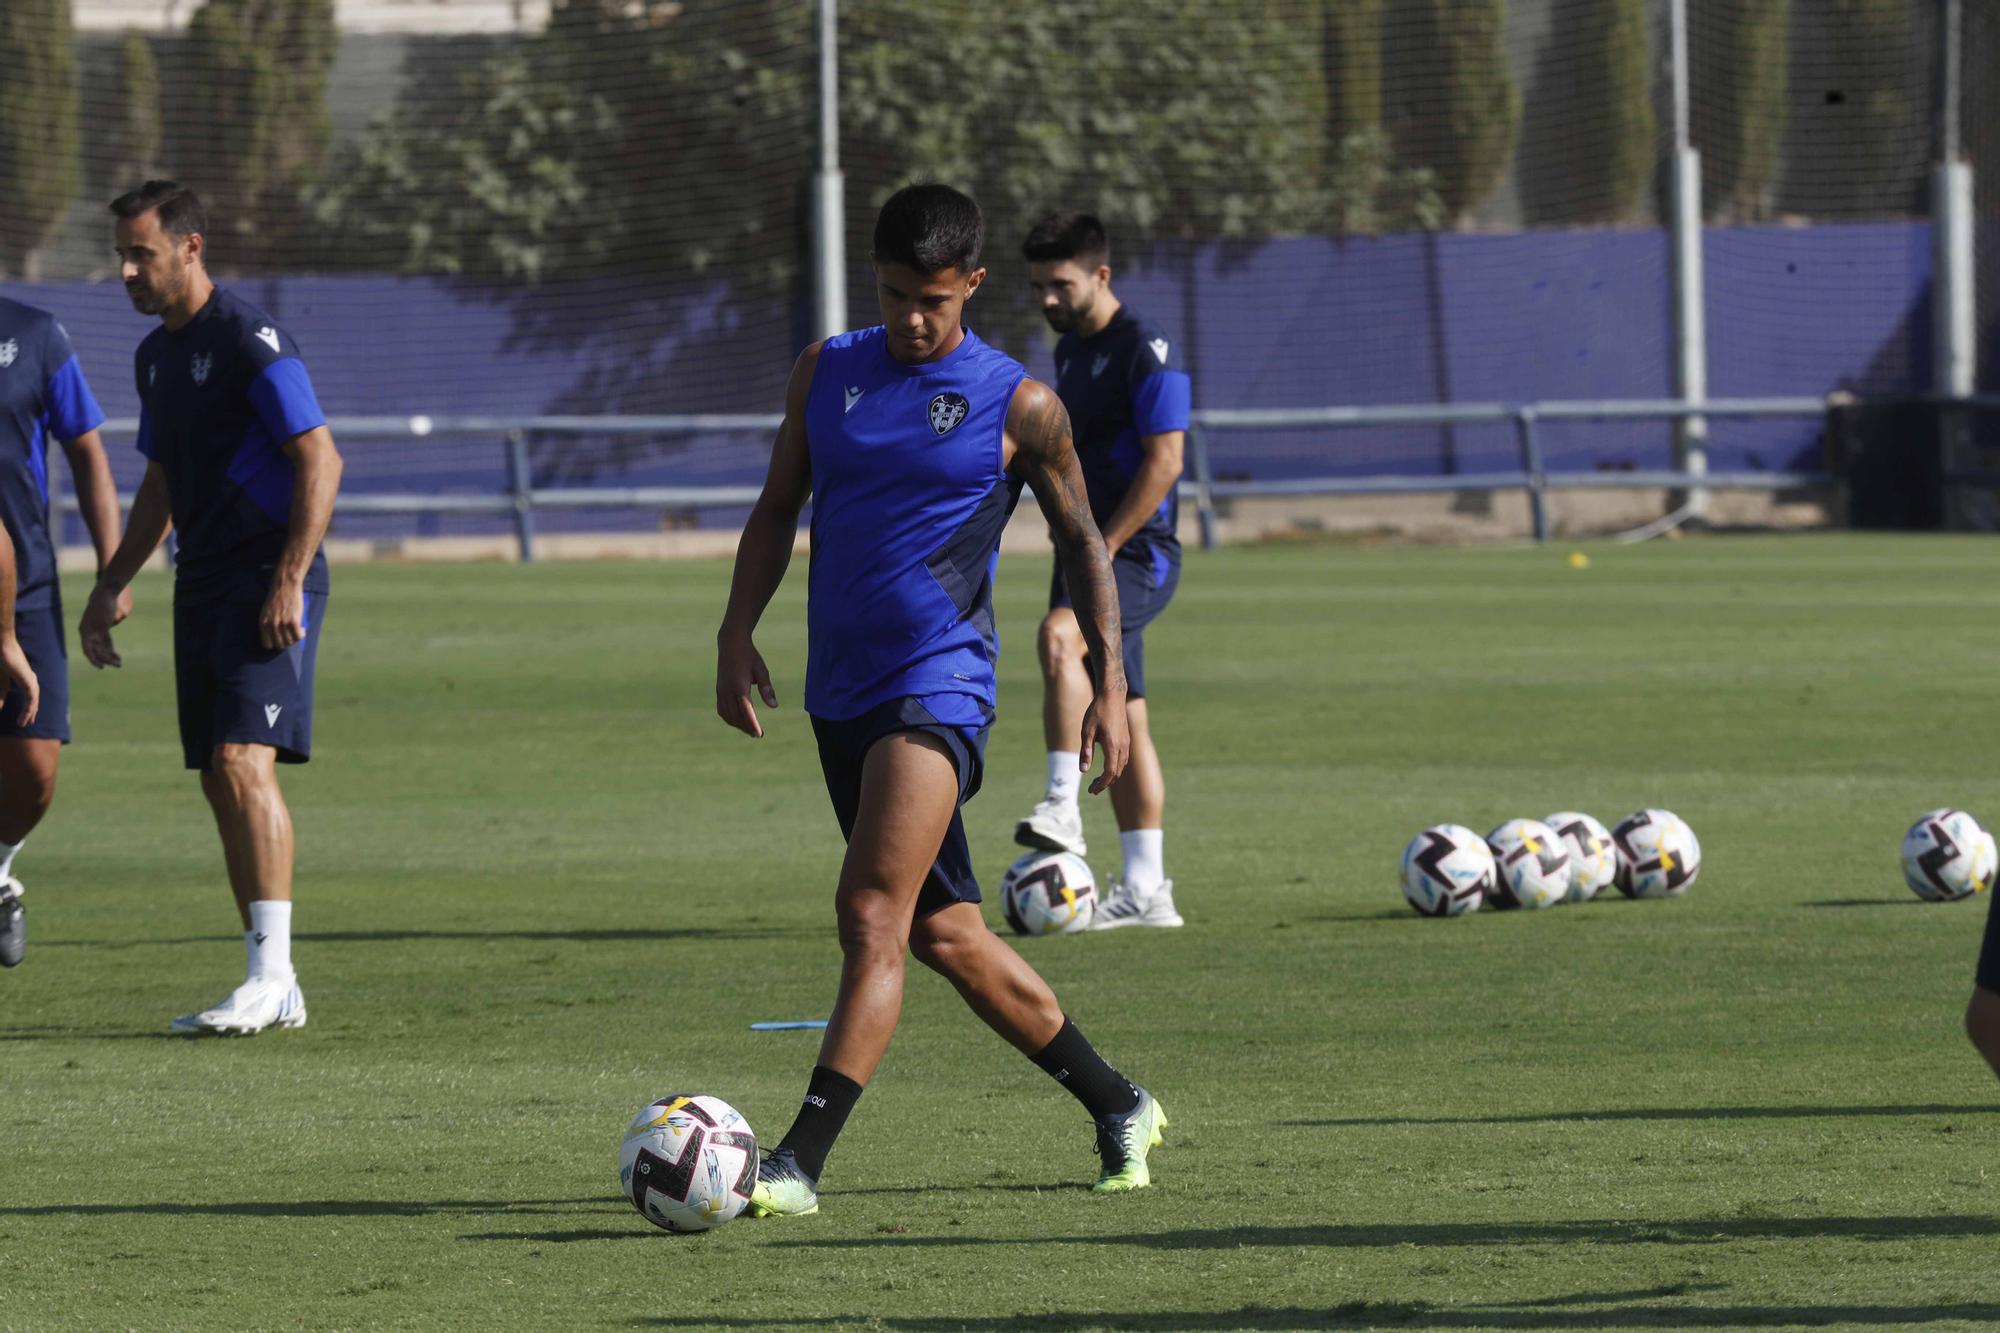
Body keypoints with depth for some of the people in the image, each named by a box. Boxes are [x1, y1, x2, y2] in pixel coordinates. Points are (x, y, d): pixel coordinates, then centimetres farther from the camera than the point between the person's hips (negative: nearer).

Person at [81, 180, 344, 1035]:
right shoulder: (157, 354, 16)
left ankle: (271, 973, -21)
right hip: (202, 587, 9)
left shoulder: (248, 341, -12)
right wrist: (111, 586, 21)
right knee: (222, 783, 6)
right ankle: (275, 994, 9)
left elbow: (320, 460, -16)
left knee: (242, 762, -19)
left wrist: (289, 581, -22)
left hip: (266, 585, -9)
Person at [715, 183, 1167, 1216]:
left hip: (939, 691, -6)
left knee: (872, 917, -19)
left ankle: (798, 1165, -24)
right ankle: (1118, 1108, 27)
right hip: (842, 694, 6)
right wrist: (739, 631, 5)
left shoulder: (1018, 406, -2)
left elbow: (1081, 540, 7)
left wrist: (1109, 683, 3)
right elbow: (778, 506, 17)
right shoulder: (828, 372, 10)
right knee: (946, 935, 12)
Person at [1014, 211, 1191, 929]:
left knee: (1059, 634, -34)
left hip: (1138, 554, -9)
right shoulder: (1070, 352, 16)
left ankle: (1063, 809, -38)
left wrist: (1100, 550, -21)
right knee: (1121, 718, 8)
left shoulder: (1145, 351, -11)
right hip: (1090, 553, 9)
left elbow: (1163, 461, -19)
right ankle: (1145, 890, 10)